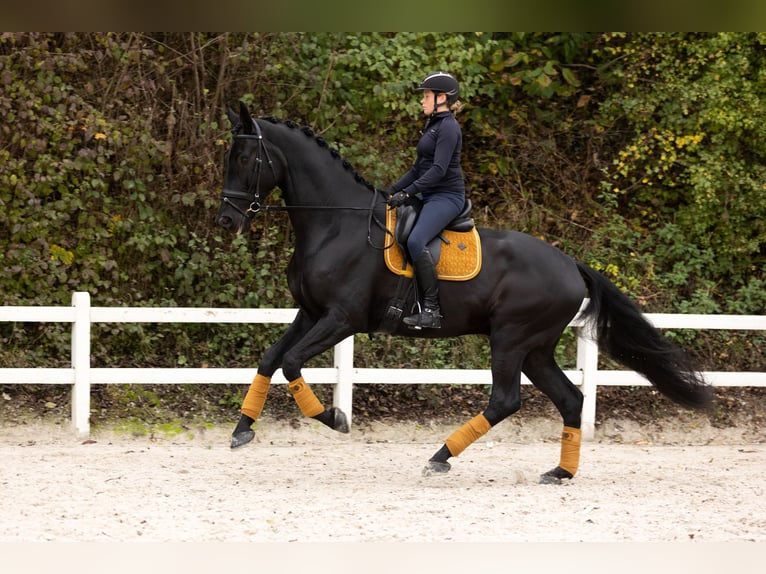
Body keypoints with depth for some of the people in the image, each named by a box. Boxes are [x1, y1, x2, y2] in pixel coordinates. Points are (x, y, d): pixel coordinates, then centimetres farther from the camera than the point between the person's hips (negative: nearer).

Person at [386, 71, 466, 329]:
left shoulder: (448, 128, -12)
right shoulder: (433, 126, 18)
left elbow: (439, 170, -22)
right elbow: (418, 168, 23)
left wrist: (408, 193, -25)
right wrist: (391, 192, 16)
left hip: (446, 196, -11)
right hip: (430, 196, 11)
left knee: (415, 241, -29)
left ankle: (432, 310, -28)